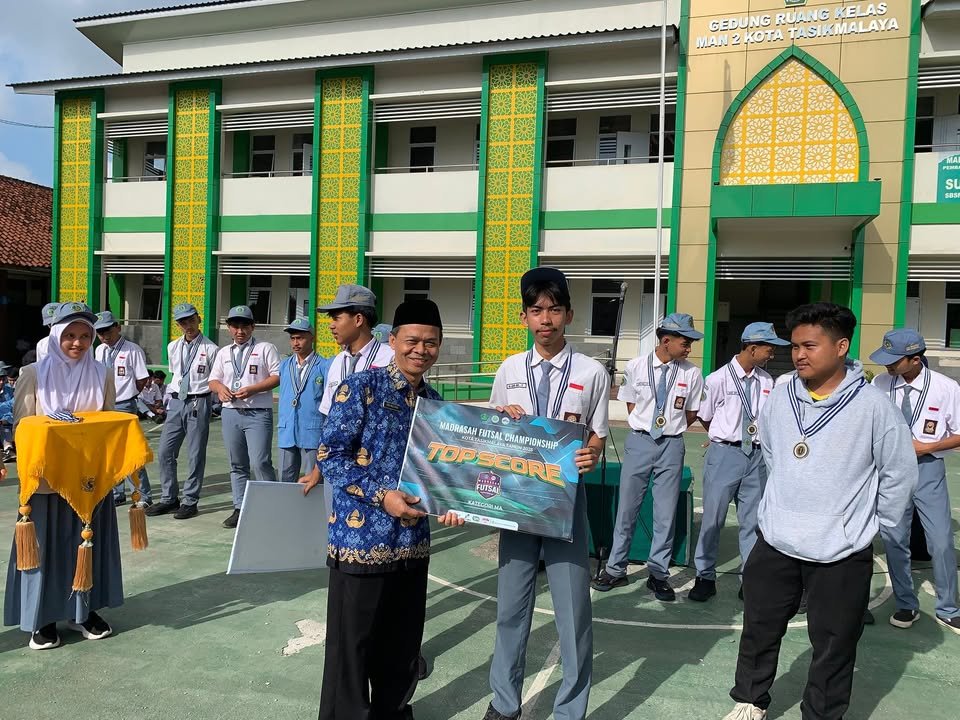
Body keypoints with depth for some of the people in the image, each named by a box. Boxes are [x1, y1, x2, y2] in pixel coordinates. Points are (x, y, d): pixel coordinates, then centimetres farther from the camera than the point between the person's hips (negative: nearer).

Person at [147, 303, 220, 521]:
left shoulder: (211, 349, -6)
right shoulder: (173, 347, 10)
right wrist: (167, 397, 19)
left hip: (198, 403, -5)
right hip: (176, 402, 5)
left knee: (195, 455, 1)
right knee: (165, 452, 6)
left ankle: (190, 501, 12)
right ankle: (169, 498, 20)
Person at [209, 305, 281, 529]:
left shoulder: (266, 349, 2)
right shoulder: (224, 353, 18)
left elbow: (277, 376, -6)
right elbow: (213, 380, 19)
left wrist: (251, 389, -17)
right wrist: (220, 388, -5)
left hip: (258, 413, -6)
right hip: (230, 412, 6)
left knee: (260, 462, -13)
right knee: (237, 465, 11)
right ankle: (240, 508, 18)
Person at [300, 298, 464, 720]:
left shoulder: (435, 401, 9)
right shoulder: (360, 388, -9)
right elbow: (330, 455, -12)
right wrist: (381, 495, -19)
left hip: (413, 543, 6)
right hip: (361, 538, -6)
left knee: (403, 647, 18)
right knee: (351, 648, 6)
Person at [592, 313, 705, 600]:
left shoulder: (691, 374, -5)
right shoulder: (636, 367, -4)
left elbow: (691, 414, 7)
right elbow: (631, 405, 7)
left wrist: (670, 429, 5)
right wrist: (647, 426, 0)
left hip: (671, 445, 0)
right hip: (639, 440, 0)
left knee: (666, 513, 6)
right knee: (627, 507, 8)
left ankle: (658, 574, 21)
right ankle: (615, 568, 22)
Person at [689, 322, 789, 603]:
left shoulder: (767, 381, 3)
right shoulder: (718, 379, -10)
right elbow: (704, 418, 1)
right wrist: (726, 436, 7)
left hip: (756, 454, 4)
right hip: (725, 454, -4)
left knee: (753, 520, 11)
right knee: (713, 518, 5)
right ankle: (705, 577, 21)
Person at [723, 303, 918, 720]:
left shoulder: (872, 406, -14)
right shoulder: (780, 399, -1)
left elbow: (900, 472, -4)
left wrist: (873, 524, 1)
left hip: (841, 554, -4)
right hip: (775, 542, 4)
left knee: (833, 647, 11)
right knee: (759, 629, 17)